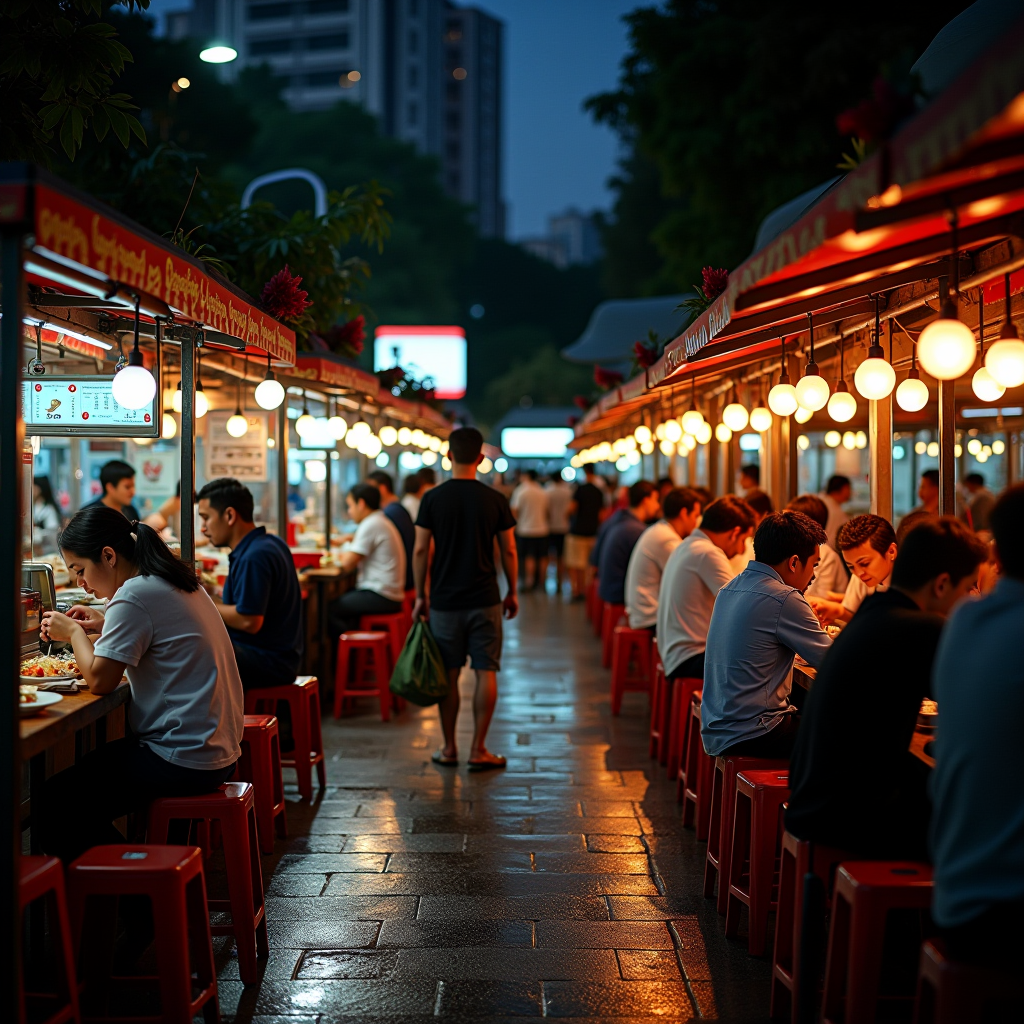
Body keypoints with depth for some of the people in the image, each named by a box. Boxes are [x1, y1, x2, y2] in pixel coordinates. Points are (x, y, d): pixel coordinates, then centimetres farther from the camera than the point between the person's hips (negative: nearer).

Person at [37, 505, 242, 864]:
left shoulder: (135, 595, -17)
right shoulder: (174, 582, 12)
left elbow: (99, 680, -16)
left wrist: (74, 632, 0)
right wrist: (104, 626, 14)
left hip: (182, 761, -10)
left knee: (56, 801, -6)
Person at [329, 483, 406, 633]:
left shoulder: (370, 525, -14)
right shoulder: (382, 522, 17)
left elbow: (347, 564, -15)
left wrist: (346, 546, 4)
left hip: (380, 598, -10)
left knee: (329, 609, -11)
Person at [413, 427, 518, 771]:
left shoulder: (433, 499, -3)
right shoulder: (495, 500, -2)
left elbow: (420, 551, -3)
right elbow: (509, 552, 1)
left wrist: (420, 596, 7)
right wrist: (512, 593, 13)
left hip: (444, 601, 1)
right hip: (485, 600, 0)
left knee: (448, 675, 8)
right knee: (486, 672, 5)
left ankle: (449, 749, 15)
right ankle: (478, 750, 5)